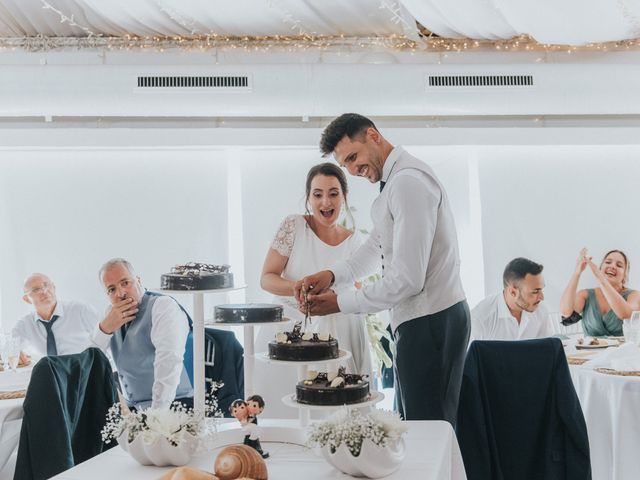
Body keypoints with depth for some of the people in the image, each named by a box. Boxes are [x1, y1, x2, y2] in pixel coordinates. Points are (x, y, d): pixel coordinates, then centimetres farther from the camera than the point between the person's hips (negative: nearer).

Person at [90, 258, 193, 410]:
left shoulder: (163, 306, -8)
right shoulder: (113, 313, 13)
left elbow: (169, 364, -21)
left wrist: (158, 414, -30)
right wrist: (104, 329, -11)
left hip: (170, 407, -7)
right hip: (133, 409, 7)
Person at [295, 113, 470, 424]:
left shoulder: (407, 182, -19)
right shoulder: (395, 180, 15)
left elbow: (407, 279, -23)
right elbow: (376, 246, 24)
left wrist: (341, 302, -13)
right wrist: (333, 275, 7)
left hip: (430, 324, -11)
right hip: (420, 320, 11)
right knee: (411, 425, 16)